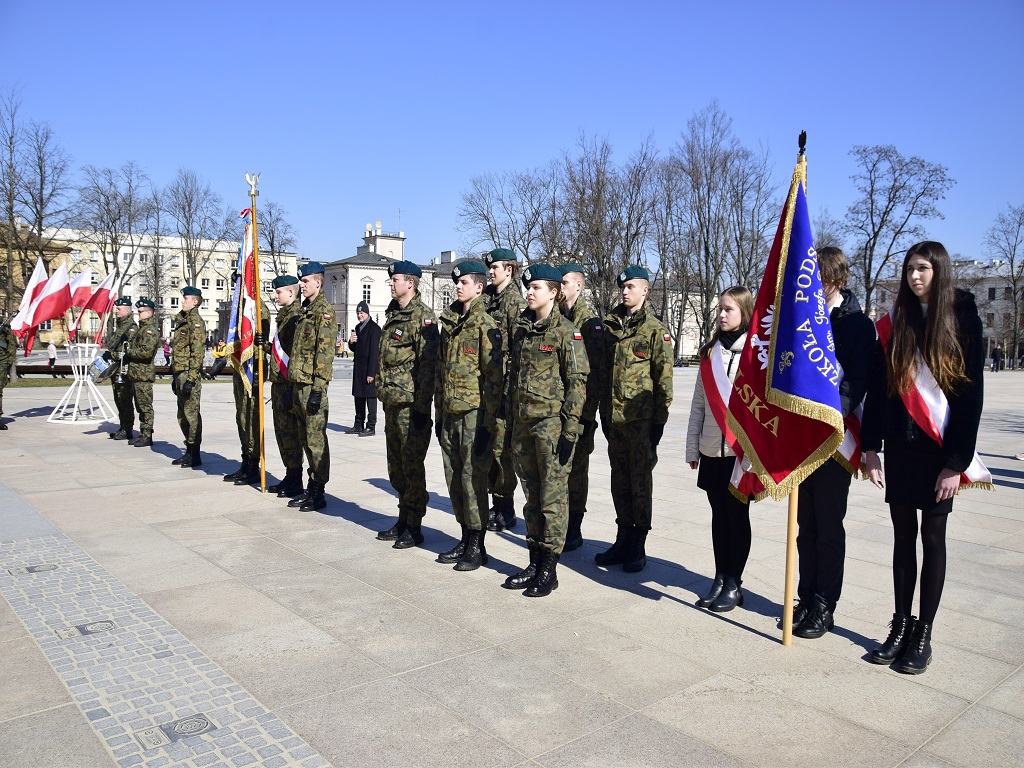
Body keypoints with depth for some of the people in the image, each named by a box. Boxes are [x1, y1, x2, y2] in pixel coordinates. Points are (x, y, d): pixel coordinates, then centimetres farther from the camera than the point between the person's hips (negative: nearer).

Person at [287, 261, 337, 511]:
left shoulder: (323, 311, -10)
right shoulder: (304, 310, 18)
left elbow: (325, 352, -17)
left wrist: (318, 388, -21)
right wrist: (292, 385, 19)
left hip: (313, 385, -10)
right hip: (299, 384, 10)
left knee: (315, 439, -4)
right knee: (305, 438, 13)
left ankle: (318, 493, 3)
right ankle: (311, 488, 22)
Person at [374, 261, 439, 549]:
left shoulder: (423, 316, -12)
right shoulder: (393, 315, 16)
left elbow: (428, 365, -17)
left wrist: (422, 407, -20)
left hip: (411, 405, -9)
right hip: (392, 403, 9)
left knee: (412, 467, -1)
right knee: (396, 468, 15)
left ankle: (414, 527, 10)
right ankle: (403, 520, 27)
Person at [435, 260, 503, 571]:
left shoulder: (485, 325, -9)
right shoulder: (448, 323, 13)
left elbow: (494, 377, -13)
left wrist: (488, 423, -15)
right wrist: (438, 412, 16)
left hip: (474, 414, -7)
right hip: (450, 414, 7)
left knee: (473, 478, -2)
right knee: (454, 478, 12)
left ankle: (477, 547, 11)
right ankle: (465, 538, 25)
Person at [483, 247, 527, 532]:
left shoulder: (516, 302, -8)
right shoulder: (485, 297, 13)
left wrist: (510, 388, -16)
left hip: (504, 383, -7)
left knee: (502, 447, -3)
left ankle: (506, 511, 9)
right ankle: (496, 503, 23)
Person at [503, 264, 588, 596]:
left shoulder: (566, 331, -8)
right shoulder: (520, 327, 12)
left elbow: (577, 382, -11)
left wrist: (570, 430, -15)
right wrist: (510, 416, 14)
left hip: (552, 422, -7)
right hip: (523, 422, 7)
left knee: (553, 496, 0)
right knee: (532, 495, 13)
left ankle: (549, 569, 10)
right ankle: (535, 562, 24)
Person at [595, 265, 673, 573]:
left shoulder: (655, 330, -4)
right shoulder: (610, 327, 12)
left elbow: (664, 378, -6)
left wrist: (659, 420, -9)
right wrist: (603, 412, 13)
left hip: (641, 419, -5)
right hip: (614, 418, 5)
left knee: (640, 481, 3)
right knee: (620, 480, 12)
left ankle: (638, 547, 14)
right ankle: (623, 540, 24)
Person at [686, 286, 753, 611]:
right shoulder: (710, 353, 12)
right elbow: (698, 405, 11)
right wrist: (692, 447, 9)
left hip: (743, 449, -4)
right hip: (712, 449, 4)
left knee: (738, 515, 4)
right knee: (719, 515, 11)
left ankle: (733, 584, 14)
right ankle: (720, 579, 20)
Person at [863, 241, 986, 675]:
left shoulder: (963, 322, -3)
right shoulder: (892, 325, 5)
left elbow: (971, 394, -6)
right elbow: (876, 389, 4)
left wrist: (957, 462, -10)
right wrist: (870, 448, -1)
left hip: (940, 451, -2)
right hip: (900, 447, 3)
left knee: (932, 537, 5)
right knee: (903, 536, 9)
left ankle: (923, 635, 16)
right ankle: (901, 626, 20)